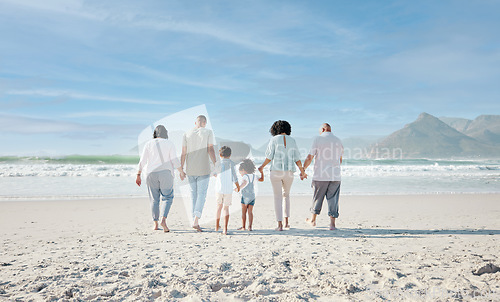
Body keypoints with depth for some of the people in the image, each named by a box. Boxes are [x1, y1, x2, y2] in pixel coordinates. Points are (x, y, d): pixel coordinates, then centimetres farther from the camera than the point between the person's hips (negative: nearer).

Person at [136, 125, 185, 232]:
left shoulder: (149, 144, 3)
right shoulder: (170, 144, 1)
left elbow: (142, 161, -1)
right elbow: (174, 160, -7)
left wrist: (138, 176, 4)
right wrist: (181, 172, 4)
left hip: (151, 174, 2)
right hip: (166, 174, -2)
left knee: (154, 199, 10)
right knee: (168, 198, 5)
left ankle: (155, 224, 12)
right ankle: (163, 220, -14)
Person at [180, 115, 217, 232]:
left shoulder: (187, 134, 7)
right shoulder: (208, 132, -1)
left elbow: (183, 153, 4)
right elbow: (210, 150, -11)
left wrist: (181, 169, 9)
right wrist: (216, 165, -12)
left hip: (190, 170, 3)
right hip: (203, 170, -3)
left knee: (194, 194, 13)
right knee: (201, 194, 1)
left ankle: (195, 221, 16)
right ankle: (196, 220, -15)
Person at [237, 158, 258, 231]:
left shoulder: (245, 177, -6)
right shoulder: (254, 176, 13)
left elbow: (245, 182, -29)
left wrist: (239, 187, -34)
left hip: (245, 196, -5)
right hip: (252, 197, 5)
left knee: (243, 212, 4)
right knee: (250, 212, 4)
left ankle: (243, 226, 6)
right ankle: (250, 226, -2)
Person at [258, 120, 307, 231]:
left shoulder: (274, 140, -2)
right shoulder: (292, 141, 6)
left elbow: (269, 157, -7)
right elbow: (297, 159, 5)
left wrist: (261, 167, 8)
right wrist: (302, 171, 17)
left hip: (276, 171, -3)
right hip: (289, 172, 3)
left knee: (278, 197, 3)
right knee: (286, 195, 23)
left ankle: (280, 225, -2)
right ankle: (286, 221, 20)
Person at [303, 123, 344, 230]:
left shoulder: (318, 139, -4)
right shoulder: (338, 141, 10)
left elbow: (309, 158, -7)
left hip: (320, 176, -3)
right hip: (335, 176, 3)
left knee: (317, 197, 11)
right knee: (333, 199, 4)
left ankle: (313, 220, 26)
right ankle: (332, 223, -1)